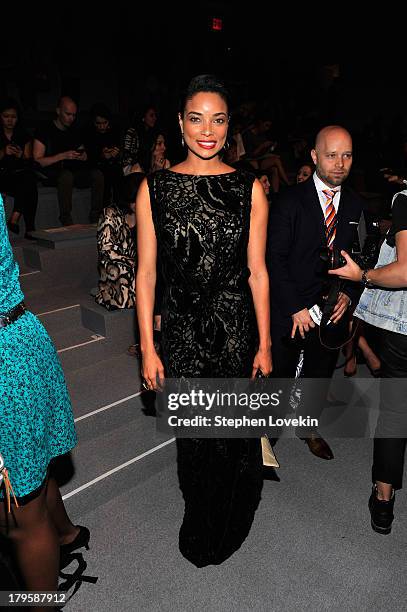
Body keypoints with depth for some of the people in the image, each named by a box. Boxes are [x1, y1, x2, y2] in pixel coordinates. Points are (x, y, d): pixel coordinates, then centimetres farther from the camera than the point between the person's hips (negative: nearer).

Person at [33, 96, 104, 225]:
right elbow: (38, 161, -8)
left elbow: (82, 153, 26)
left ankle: (95, 218, -23)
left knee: (97, 174, -23)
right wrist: (63, 156, -18)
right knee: (66, 175, -39)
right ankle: (66, 221, -35)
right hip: (52, 174, -5)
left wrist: (83, 156, 0)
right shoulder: (44, 130, 0)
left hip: (74, 171, 5)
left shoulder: (75, 132, 18)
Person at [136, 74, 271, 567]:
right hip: (181, 332, 0)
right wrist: (148, 348, -4)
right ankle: (200, 524, 46)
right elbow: (146, 273, -2)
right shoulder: (153, 188, -3)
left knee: (235, 434, 13)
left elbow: (257, 272, 1)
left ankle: (226, 530, 46)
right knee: (192, 434, 14)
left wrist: (264, 345, 1)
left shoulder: (249, 189, -1)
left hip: (236, 329, 1)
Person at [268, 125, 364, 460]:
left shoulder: (355, 204, 3)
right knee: (279, 373, 10)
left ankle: (309, 428, 44)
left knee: (320, 375, 20)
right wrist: (295, 308, -16)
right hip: (290, 310, -4)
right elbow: (276, 259, -13)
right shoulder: (290, 200, -11)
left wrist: (348, 294, -7)